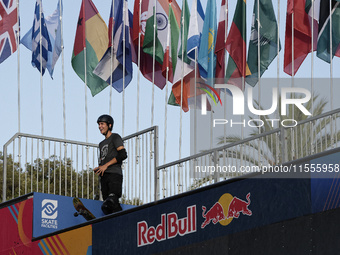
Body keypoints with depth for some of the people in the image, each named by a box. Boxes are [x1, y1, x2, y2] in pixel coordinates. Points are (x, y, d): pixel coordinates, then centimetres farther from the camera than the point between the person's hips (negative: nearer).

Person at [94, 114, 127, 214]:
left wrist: (106, 165, -10)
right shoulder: (102, 144, 30)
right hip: (104, 176, 7)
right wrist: (98, 168, 8)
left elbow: (123, 155, -6)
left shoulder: (115, 137, 8)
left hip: (114, 173, -7)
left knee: (112, 198, -28)